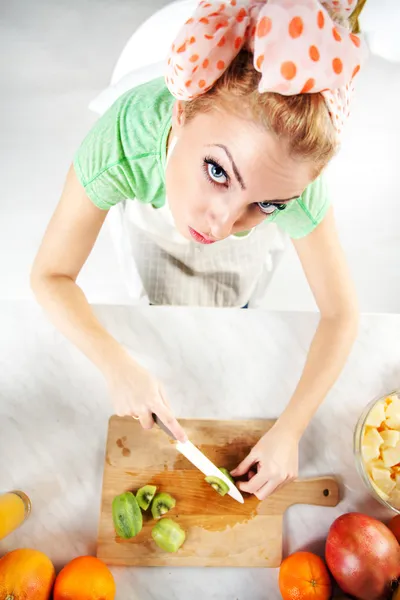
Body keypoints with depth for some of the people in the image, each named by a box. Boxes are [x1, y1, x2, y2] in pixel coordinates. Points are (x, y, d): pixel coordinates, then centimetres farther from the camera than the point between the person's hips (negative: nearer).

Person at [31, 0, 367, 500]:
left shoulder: (291, 180, -44)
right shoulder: (120, 141, -47)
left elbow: (340, 313, -32)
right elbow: (50, 275, -33)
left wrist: (289, 430, -35)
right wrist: (118, 366, -44)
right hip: (155, 222, 0)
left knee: (232, 307, 28)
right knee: (170, 307, 24)